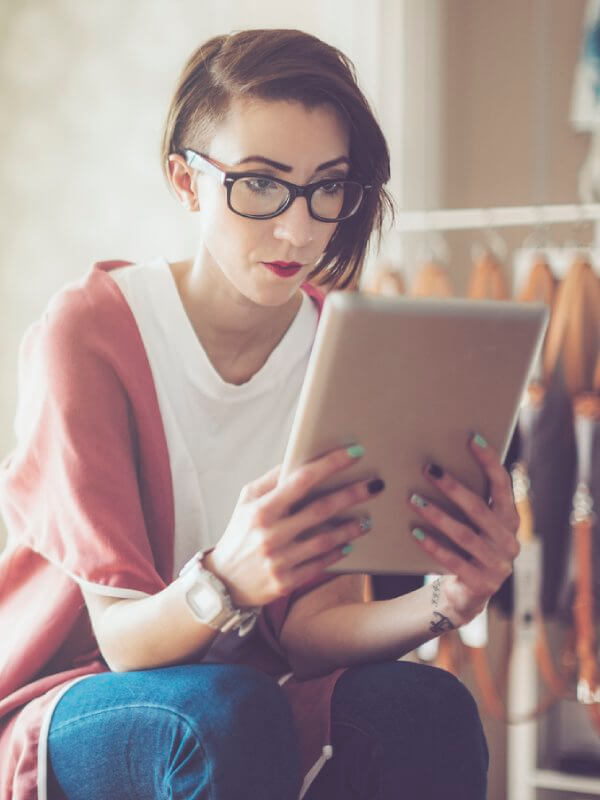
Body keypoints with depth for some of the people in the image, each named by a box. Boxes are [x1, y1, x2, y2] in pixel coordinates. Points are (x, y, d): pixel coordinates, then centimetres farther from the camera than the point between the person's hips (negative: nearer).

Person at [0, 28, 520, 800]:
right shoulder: (87, 330, -14)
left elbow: (309, 626, -9)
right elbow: (123, 637, -20)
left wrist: (445, 600, -31)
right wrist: (224, 582, -43)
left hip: (252, 702, 4)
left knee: (423, 706, -26)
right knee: (229, 712, -35)